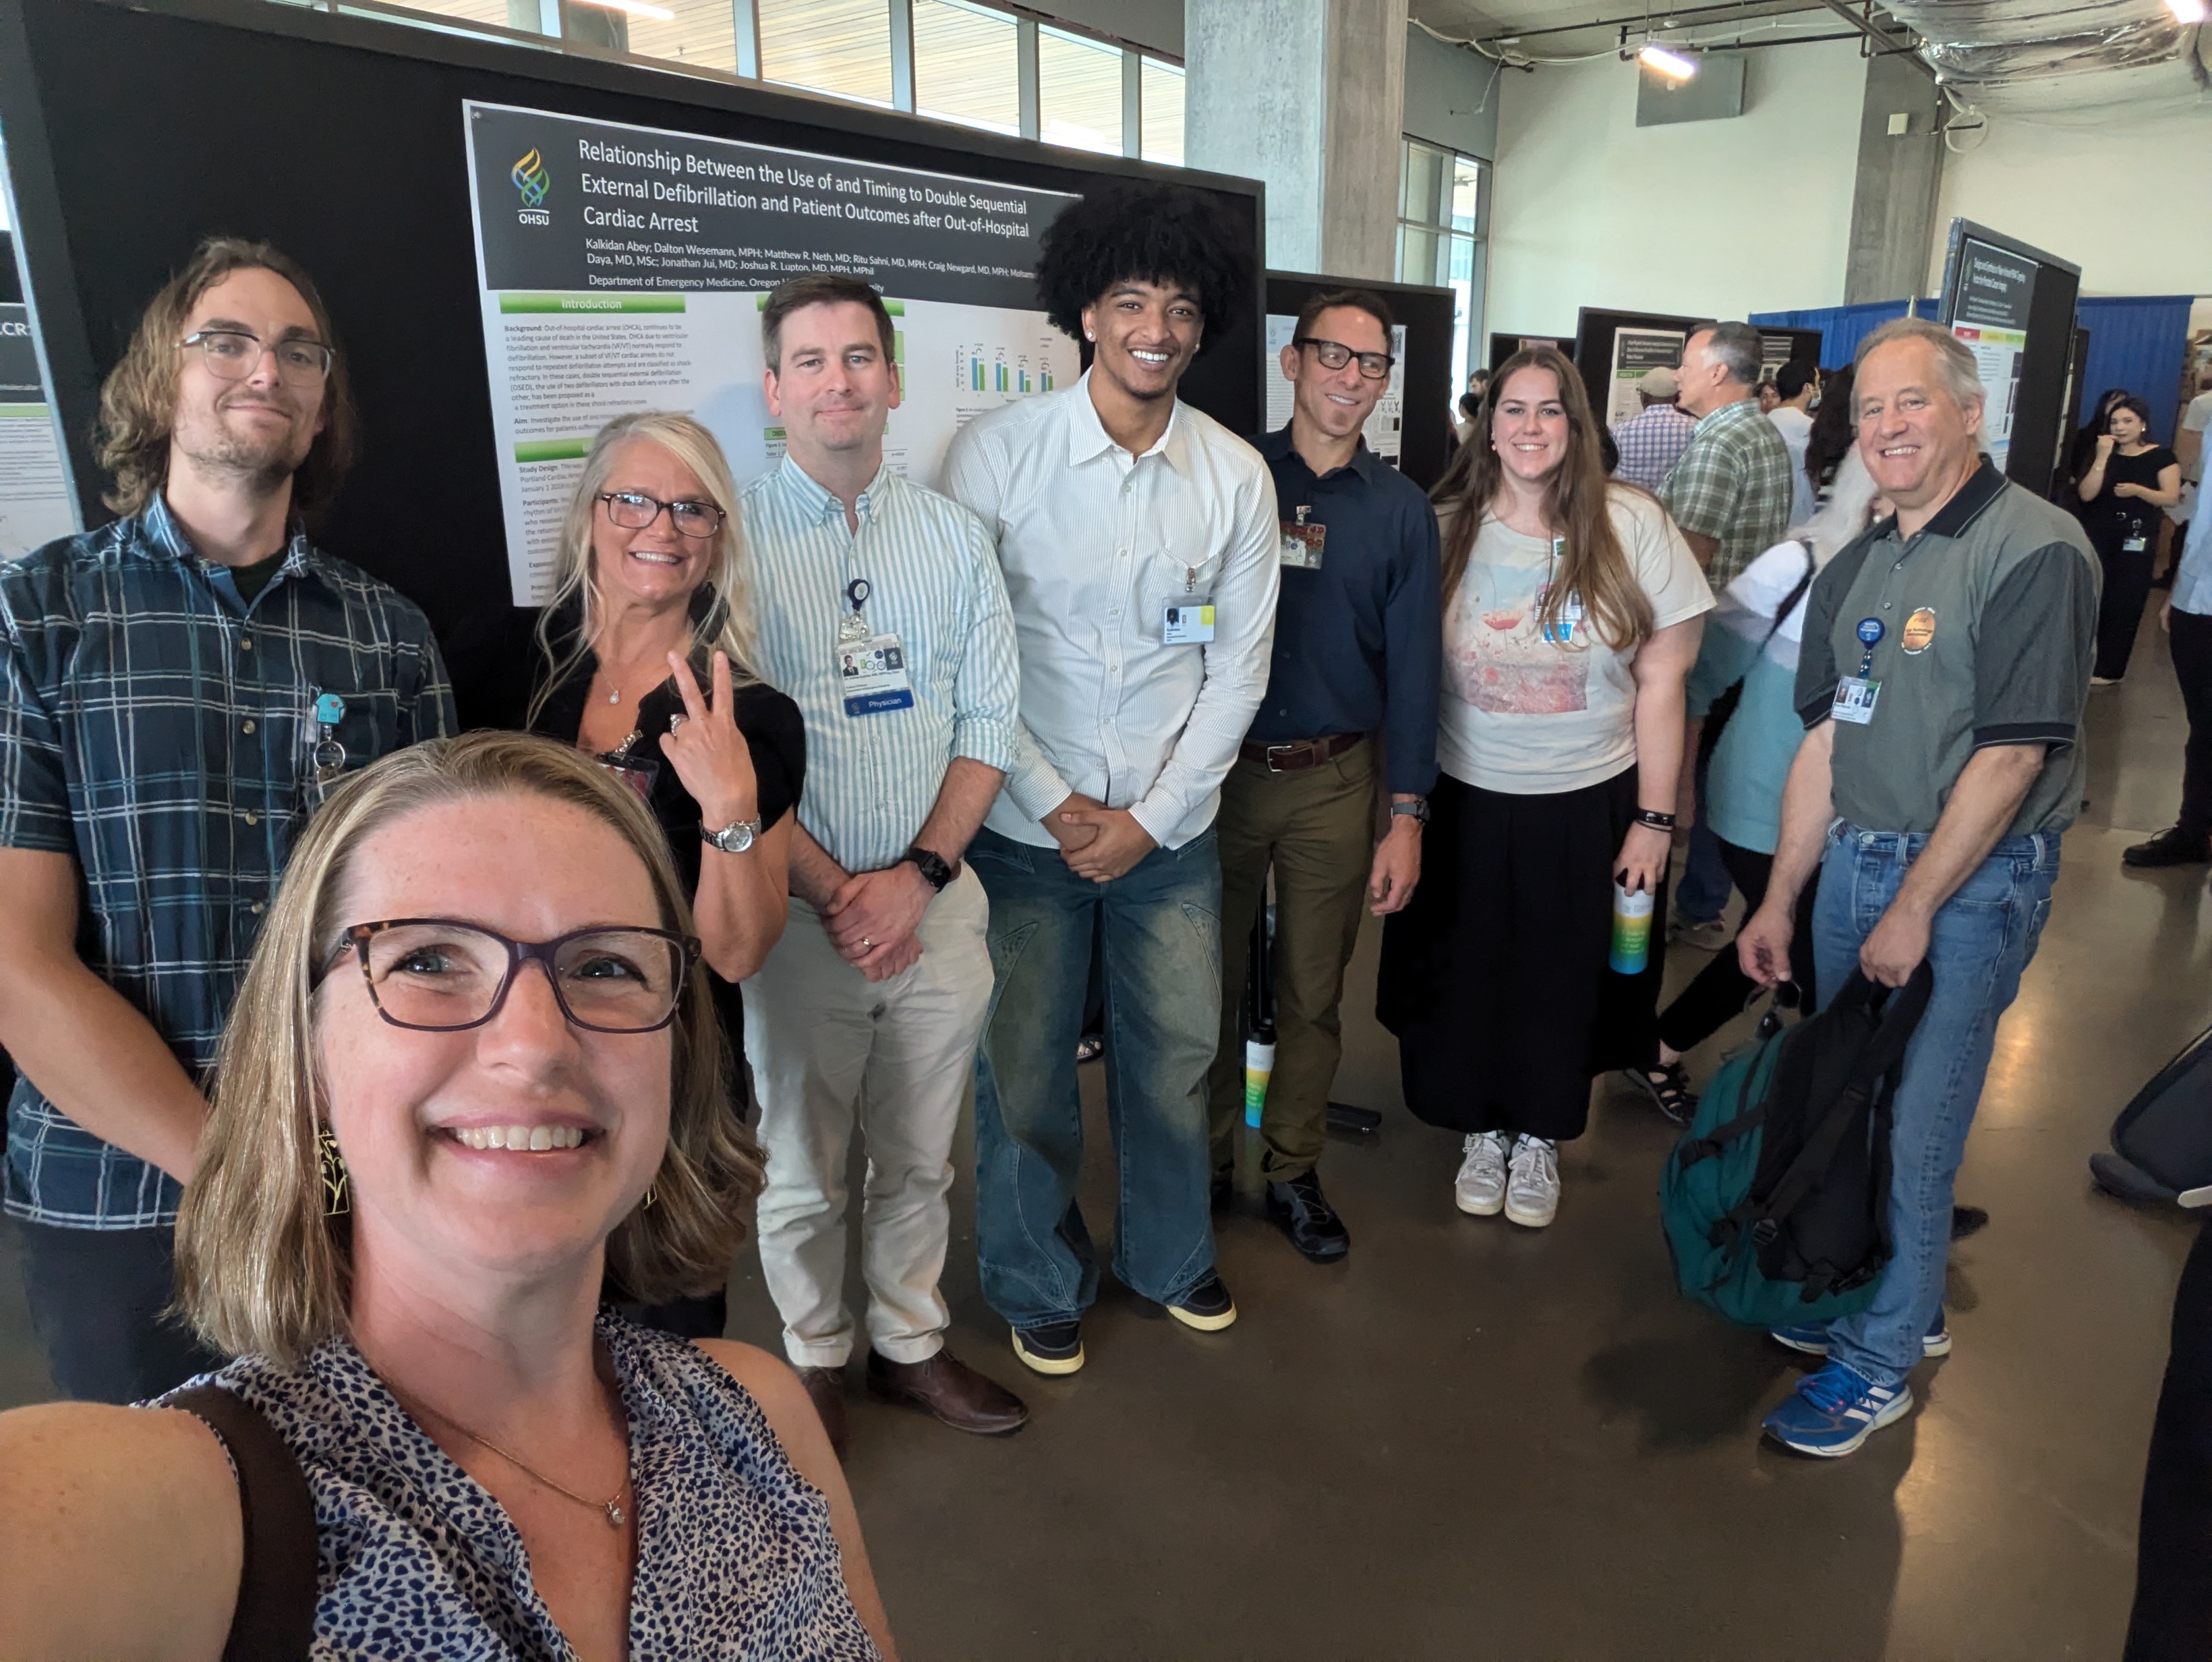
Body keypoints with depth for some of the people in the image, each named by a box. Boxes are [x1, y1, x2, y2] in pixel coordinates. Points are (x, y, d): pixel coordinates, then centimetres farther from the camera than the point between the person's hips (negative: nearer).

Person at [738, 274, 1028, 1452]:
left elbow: (990, 721, 3)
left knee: (919, 1157, 17)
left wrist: (916, 875, -9)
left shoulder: (955, 536, 5)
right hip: (797, 910, -3)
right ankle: (812, 1362, 35)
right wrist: (835, 893, -13)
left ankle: (909, 1344, 38)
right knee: (799, 1167, 13)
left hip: (937, 903, 3)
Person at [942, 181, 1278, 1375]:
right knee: (1024, 1072, 10)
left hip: (1172, 828, 3)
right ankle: (1039, 1283, 34)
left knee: (1175, 1056, 15)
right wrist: (1058, 805, -11)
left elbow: (1239, 666, 2)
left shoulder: (1236, 475, 0)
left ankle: (1169, 1256, 41)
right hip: (1025, 829, -2)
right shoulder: (996, 451, -8)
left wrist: (1152, 816, -5)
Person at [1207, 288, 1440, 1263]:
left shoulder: (1400, 509, 4)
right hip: (1218, 771, -1)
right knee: (1210, 982, 9)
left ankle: (1293, 1171, 29)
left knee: (1313, 994, 11)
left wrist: (1406, 816, -3)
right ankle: (1206, 1162, 28)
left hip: (1336, 781, 1)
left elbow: (1412, 664, 2)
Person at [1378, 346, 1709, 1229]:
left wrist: (1653, 820, -5)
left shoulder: (1631, 525, -8)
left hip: (1588, 804, -1)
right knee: (1465, 975, 12)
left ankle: (1539, 1137, 36)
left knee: (1563, 982, 13)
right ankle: (1481, 1130, 36)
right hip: (1466, 800, 1)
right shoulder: (1448, 527, -3)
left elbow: (1660, 681, -4)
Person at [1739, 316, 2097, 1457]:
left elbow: (2010, 755, -18)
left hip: (1973, 879, -7)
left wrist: (1914, 909, -16)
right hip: (1852, 860, 7)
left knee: (1912, 1132, 2)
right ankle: (1903, 1302, 36)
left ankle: (1879, 1360, 19)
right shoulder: (1856, 568, 9)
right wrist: (1779, 898, 9)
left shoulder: (2035, 550, -13)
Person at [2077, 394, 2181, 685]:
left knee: (2123, 606, 0)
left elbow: (2171, 498, -6)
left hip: (2134, 543, -2)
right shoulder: (2103, 453, 8)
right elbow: (2086, 494, -5)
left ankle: (2108, 670, 7)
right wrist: (2102, 458, -12)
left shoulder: (2161, 457, 1)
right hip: (2096, 539, 2)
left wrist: (2137, 490, -21)